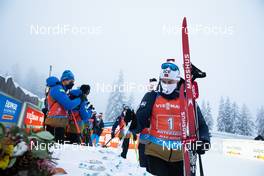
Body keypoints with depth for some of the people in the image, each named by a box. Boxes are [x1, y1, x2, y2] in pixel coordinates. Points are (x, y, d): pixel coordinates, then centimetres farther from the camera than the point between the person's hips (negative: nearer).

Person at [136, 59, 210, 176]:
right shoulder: (152, 97, 1)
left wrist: (203, 140, -14)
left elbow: (200, 124, 3)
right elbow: (140, 120, -3)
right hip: (156, 153, -1)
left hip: (180, 155, 2)